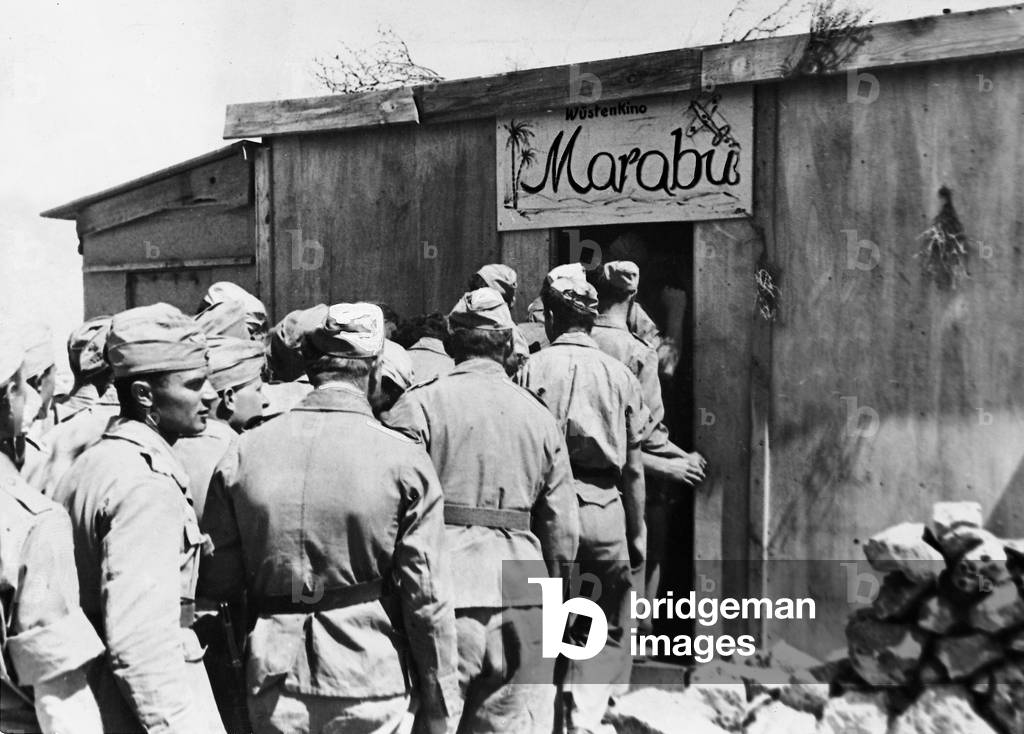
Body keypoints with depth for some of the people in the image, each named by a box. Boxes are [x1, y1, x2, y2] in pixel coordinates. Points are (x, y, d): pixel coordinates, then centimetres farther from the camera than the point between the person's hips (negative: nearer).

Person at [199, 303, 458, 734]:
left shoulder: (244, 451, -4)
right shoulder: (404, 460, -13)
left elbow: (217, 584, 1)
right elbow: (425, 596, -10)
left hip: (274, 686, 3)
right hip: (372, 686, -2)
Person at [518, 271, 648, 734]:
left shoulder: (533, 369, -2)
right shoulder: (620, 375, 4)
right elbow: (633, 467, 5)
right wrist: (637, 536, 13)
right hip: (605, 511, 1)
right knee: (603, 635, 13)